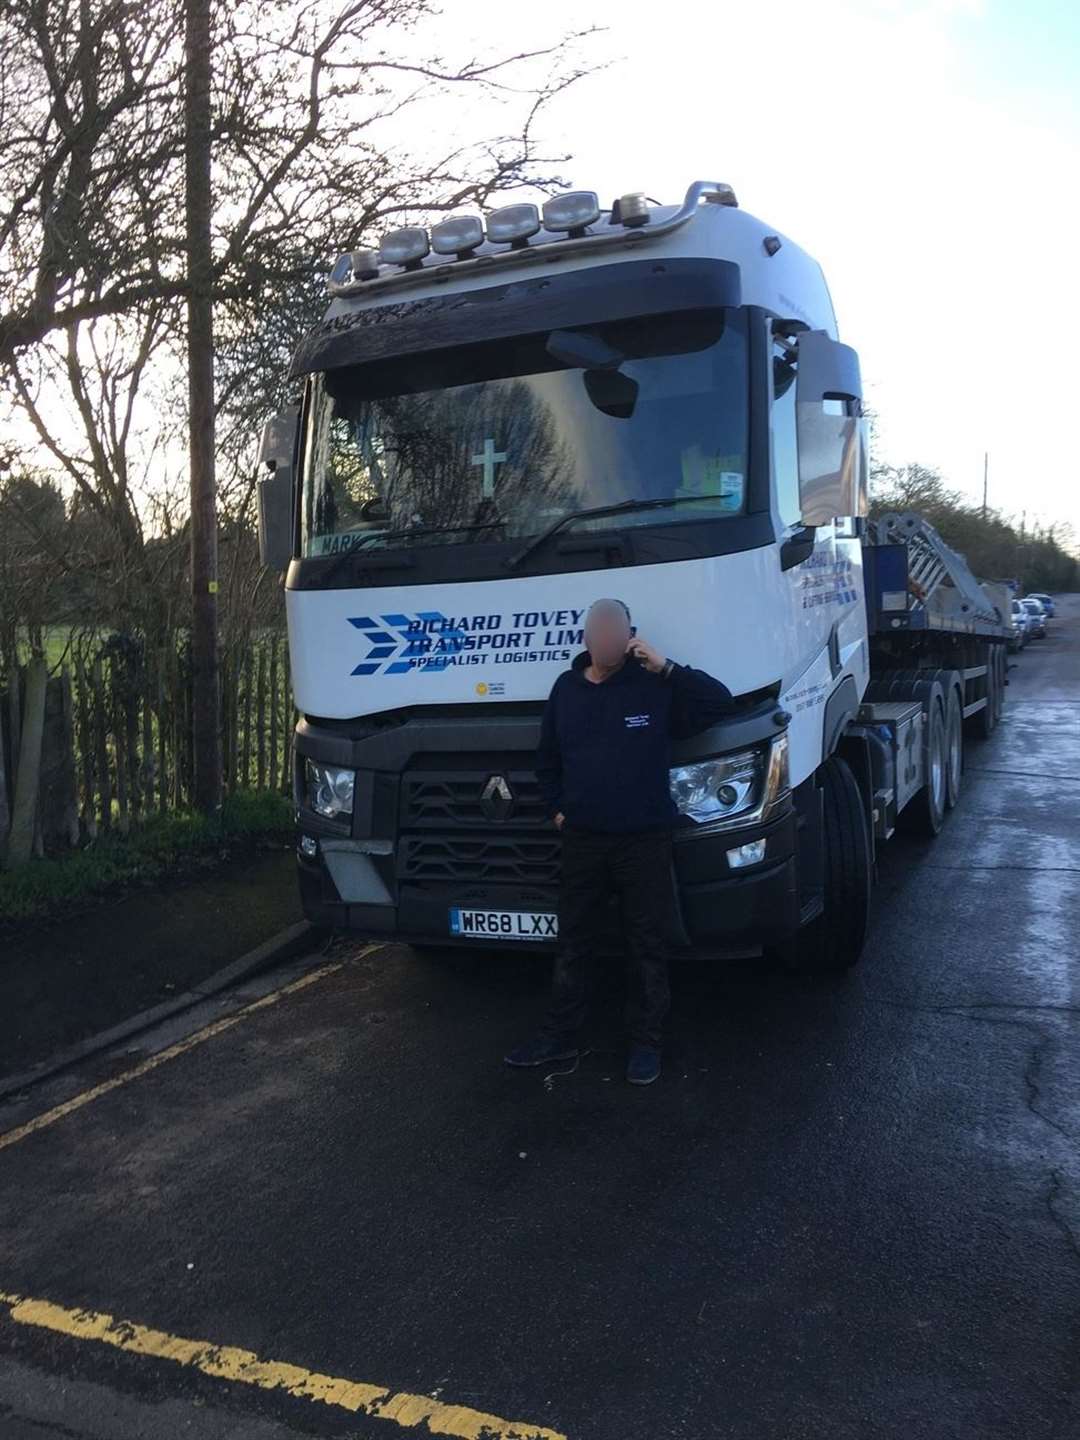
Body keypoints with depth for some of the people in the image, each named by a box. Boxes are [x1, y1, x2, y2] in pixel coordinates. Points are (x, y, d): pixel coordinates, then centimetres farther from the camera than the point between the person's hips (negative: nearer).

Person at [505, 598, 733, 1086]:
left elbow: (719, 702, -16)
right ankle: (558, 1036, 26)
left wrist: (666, 667, -21)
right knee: (572, 944, 13)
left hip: (644, 841, -3)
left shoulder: (656, 685, -6)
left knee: (647, 948, 6)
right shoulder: (566, 688, 6)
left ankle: (646, 1042, 20)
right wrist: (556, 808, 7)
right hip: (582, 840, 3)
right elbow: (547, 759, 16)